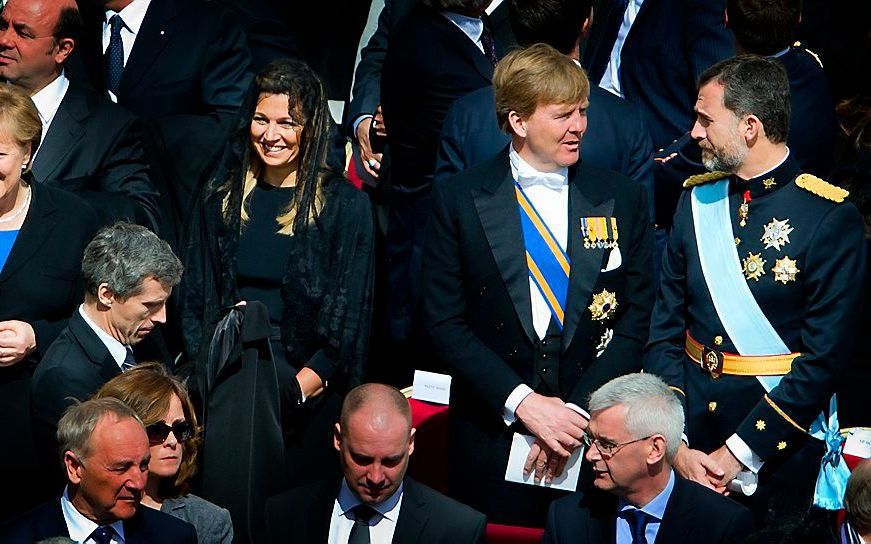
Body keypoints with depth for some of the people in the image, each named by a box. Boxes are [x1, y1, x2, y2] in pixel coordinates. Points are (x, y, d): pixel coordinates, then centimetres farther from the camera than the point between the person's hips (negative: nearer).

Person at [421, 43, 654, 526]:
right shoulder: (459, 201, -1)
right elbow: (444, 322, -4)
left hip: (593, 437, 1)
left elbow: (635, 322, 1)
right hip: (492, 437, -1)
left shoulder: (622, 199, 3)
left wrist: (576, 413, -10)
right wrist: (522, 403, -13)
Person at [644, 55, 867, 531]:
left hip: (780, 451, -4)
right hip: (691, 432, 4)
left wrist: (739, 452, -16)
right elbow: (665, 330, 3)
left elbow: (826, 357, -14)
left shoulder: (833, 219, -11)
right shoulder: (697, 201, 5)